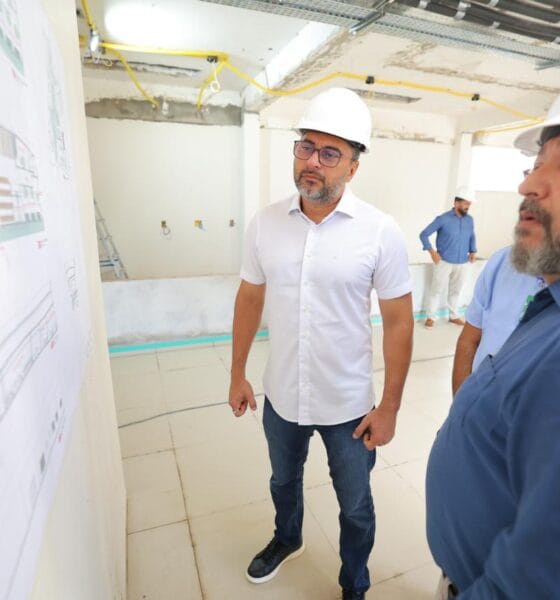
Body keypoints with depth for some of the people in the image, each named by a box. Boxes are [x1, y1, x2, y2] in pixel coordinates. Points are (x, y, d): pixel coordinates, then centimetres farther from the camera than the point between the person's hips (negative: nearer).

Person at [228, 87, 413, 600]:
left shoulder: (380, 232, -16)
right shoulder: (265, 223, -7)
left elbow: (399, 323, -10)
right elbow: (249, 300, 2)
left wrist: (389, 407, -8)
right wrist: (237, 374, 6)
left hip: (348, 406, -3)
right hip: (281, 397, 4)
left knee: (355, 507, 21)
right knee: (283, 481, 30)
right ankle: (286, 540, 63)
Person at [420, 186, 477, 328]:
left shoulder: (470, 220, 3)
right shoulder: (443, 219, -11)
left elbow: (472, 236, 20)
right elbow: (424, 234, -10)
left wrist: (473, 251, 5)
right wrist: (432, 251, -16)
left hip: (462, 263, 4)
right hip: (444, 262, -4)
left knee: (455, 290, 15)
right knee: (437, 289, 2)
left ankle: (454, 316, 30)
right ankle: (430, 317, 14)